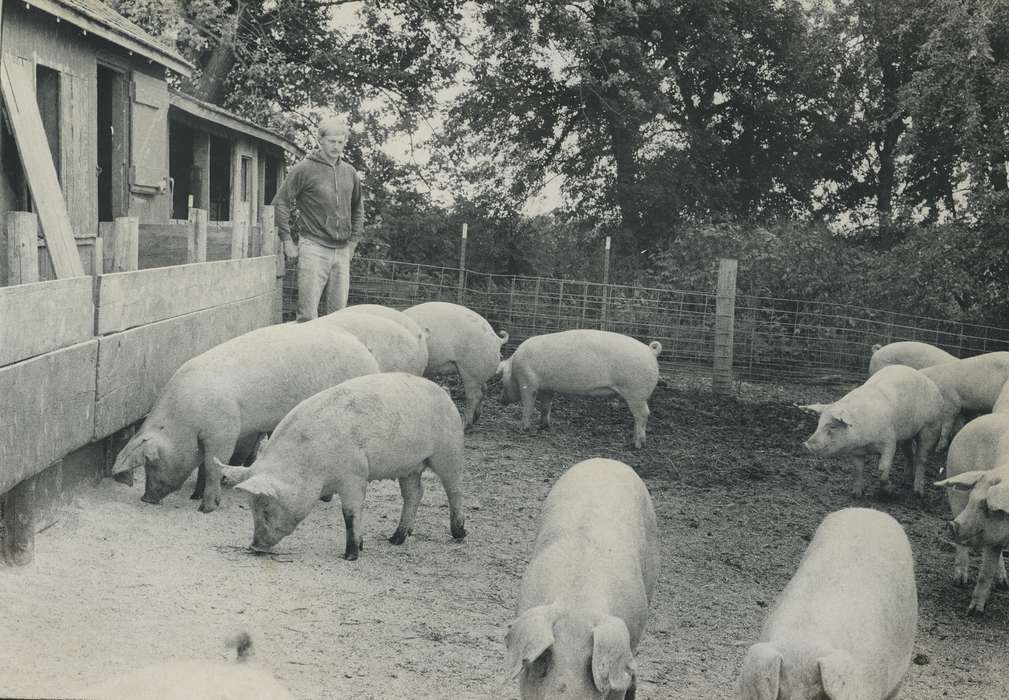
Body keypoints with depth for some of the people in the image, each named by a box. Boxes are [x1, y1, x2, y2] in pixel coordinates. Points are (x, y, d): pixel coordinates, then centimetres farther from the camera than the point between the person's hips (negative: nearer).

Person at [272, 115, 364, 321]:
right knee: (308, 314, -9)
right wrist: (287, 241, -6)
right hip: (314, 248, -5)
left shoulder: (350, 173, 12)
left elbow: (358, 209, 25)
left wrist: (353, 241, 17)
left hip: (342, 251, 5)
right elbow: (280, 203, -3)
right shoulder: (305, 169, -4)